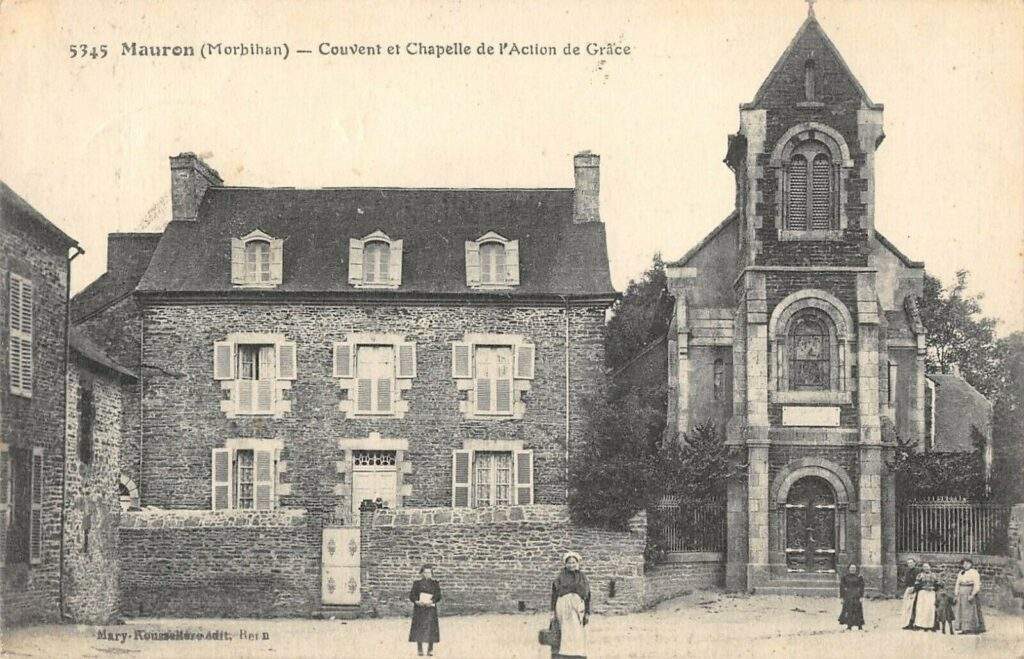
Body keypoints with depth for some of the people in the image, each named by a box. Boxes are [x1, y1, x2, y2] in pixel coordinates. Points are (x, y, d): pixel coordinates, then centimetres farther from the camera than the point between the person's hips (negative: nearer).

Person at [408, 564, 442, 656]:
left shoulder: (435, 583, 9)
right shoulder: (417, 583, 8)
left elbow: (438, 596, 1)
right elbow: (411, 595, 3)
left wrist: (431, 601, -18)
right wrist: (417, 601, -16)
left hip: (431, 608, 0)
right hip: (419, 609, 0)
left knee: (431, 628, -6)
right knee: (419, 628, -5)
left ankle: (430, 649, 2)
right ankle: (419, 649, 3)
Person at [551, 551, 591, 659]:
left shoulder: (583, 577, 11)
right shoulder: (560, 577, 5)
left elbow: (587, 597, 10)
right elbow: (554, 595, 3)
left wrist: (587, 613, 2)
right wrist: (552, 612, -6)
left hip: (578, 609, 2)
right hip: (563, 607, -2)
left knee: (577, 637, -1)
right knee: (562, 637, -5)